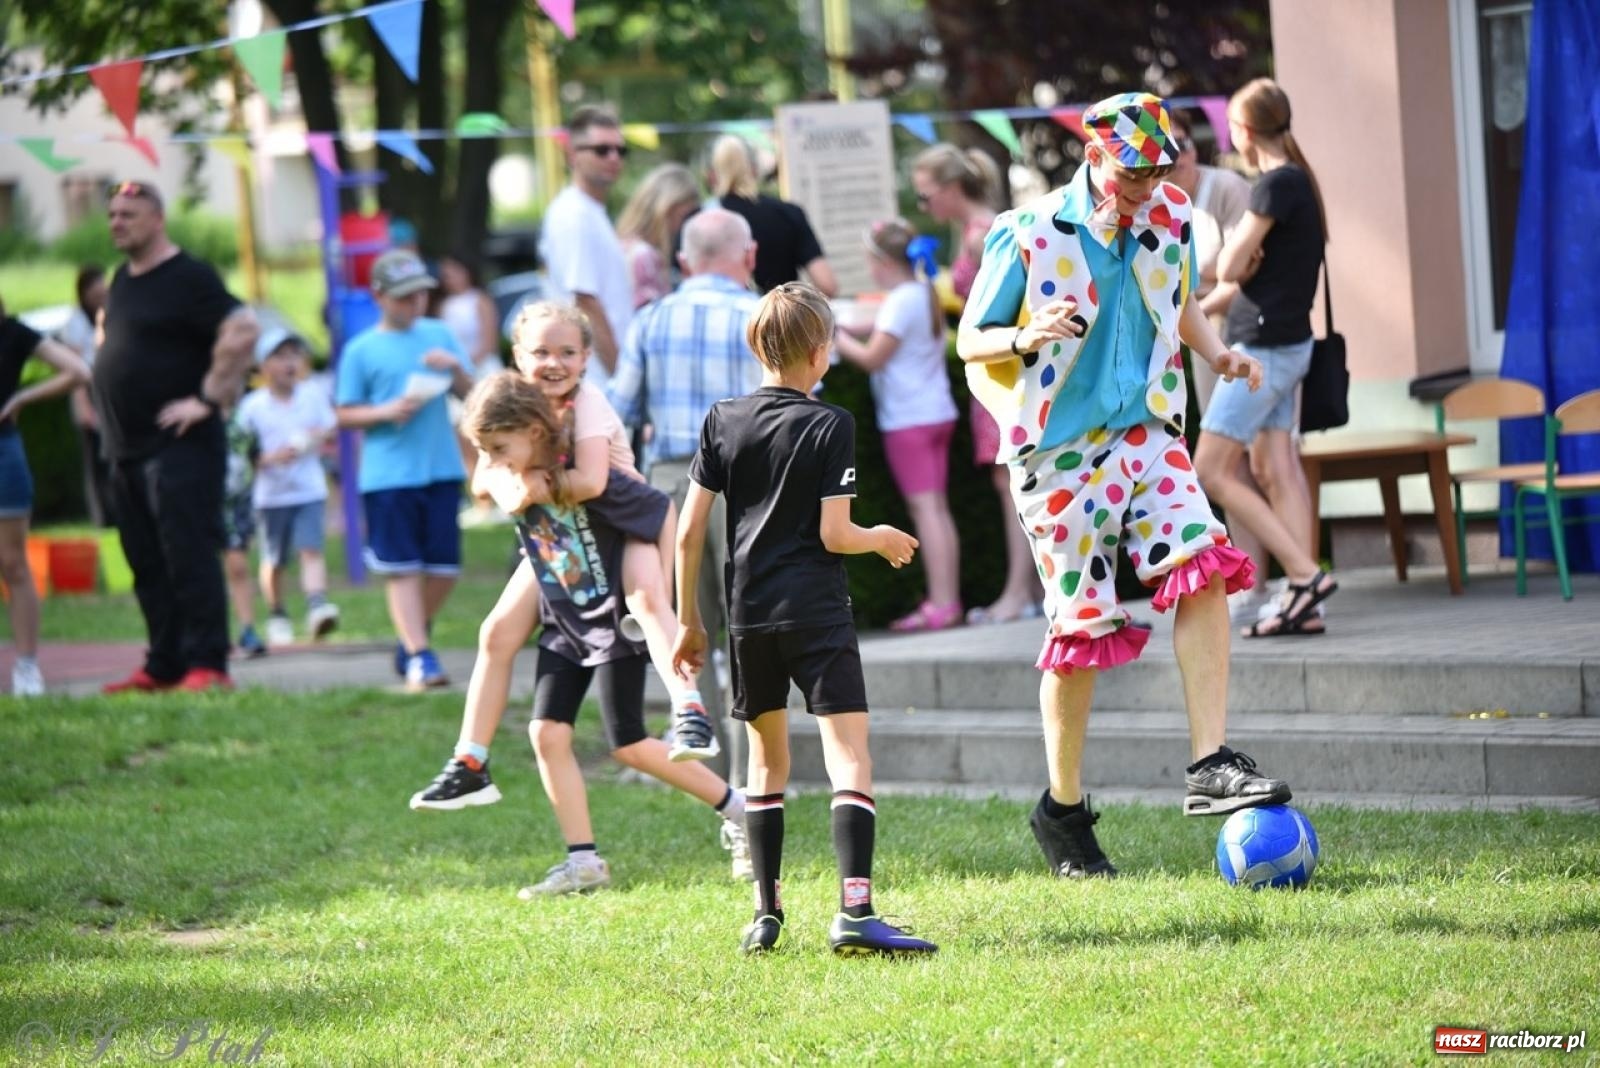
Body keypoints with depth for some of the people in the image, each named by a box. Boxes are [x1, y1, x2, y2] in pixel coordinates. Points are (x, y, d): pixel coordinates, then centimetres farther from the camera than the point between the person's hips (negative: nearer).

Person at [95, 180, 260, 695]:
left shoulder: (189, 278, -11)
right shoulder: (122, 281, 16)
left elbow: (242, 330, -21)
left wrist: (209, 398, -20)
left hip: (179, 447, -9)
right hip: (127, 452, 9)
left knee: (189, 557, -11)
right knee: (147, 565, 10)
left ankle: (207, 666, -11)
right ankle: (163, 666, 15)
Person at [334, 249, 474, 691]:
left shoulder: (439, 336, 11)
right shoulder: (361, 350, 1)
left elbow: (470, 393, 10)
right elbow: (345, 414, 2)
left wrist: (455, 368, -10)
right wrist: (388, 411, -14)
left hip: (441, 468, 3)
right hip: (387, 475, -3)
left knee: (444, 568, 3)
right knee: (402, 569, -7)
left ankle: (412, 638, 24)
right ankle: (419, 657, -7)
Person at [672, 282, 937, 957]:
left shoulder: (724, 421, 5)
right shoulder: (830, 426, -6)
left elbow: (690, 530, 5)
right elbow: (833, 535, -10)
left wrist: (688, 619, 14)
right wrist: (882, 540, 11)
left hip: (748, 613, 5)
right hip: (816, 614, -5)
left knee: (767, 756, 18)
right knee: (849, 754, -9)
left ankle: (765, 913, 16)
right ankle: (854, 910, -24)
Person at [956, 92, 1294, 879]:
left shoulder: (1168, 218, 4)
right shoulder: (1028, 236, -11)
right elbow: (970, 343, -4)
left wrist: (1214, 352, 2)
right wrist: (1027, 338, -26)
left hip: (1147, 433, 4)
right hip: (1060, 451, -4)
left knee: (1203, 569, -17)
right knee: (1083, 624, -3)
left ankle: (1210, 765, -15)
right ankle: (1063, 809, 12)